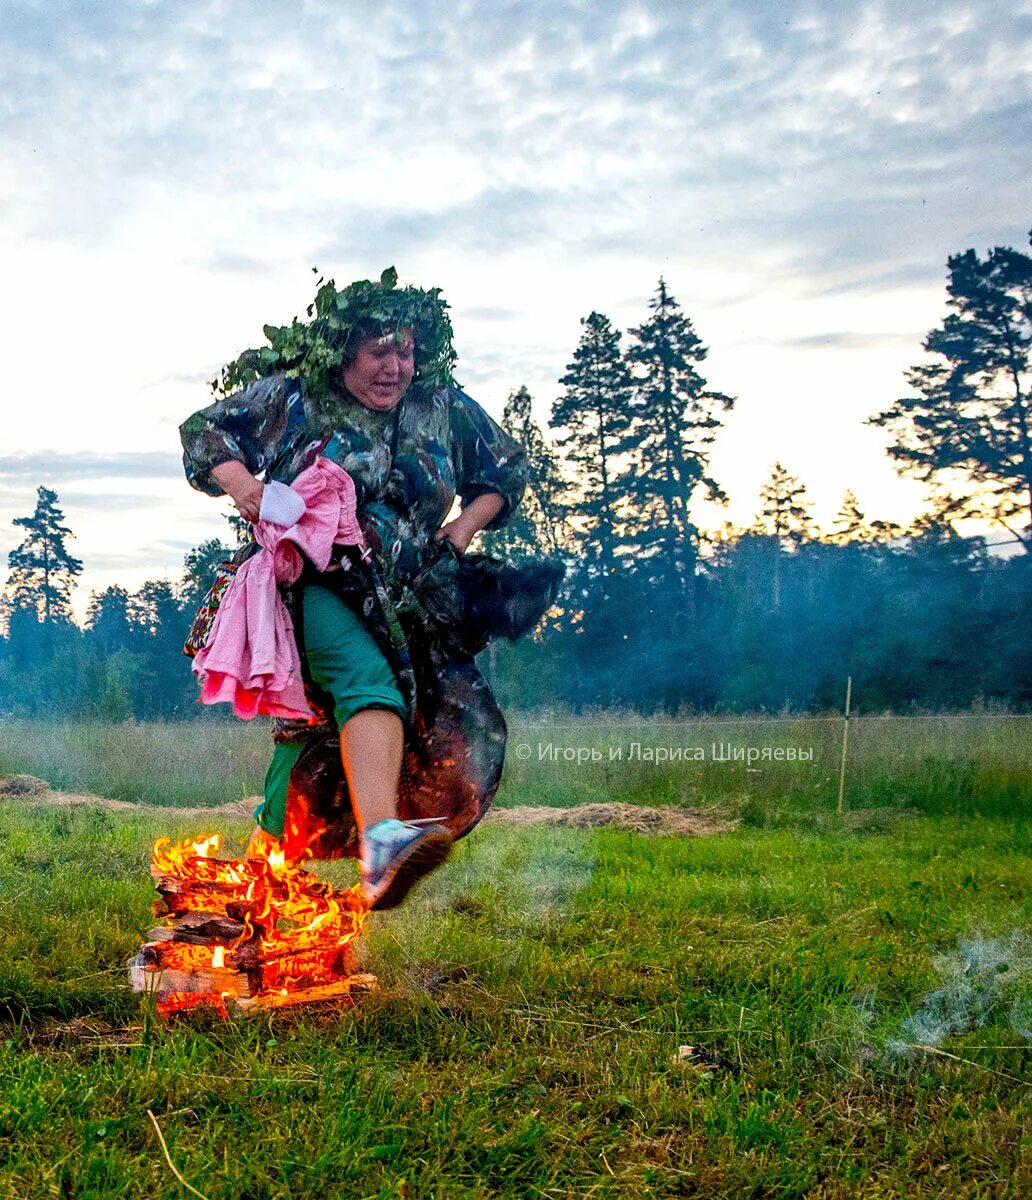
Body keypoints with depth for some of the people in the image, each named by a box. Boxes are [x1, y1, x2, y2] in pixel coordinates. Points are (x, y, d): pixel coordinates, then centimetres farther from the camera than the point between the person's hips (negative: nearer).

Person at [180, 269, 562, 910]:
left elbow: (508, 466, 22)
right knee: (368, 680, -33)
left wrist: (463, 527, 8)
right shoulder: (291, 396, 2)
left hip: (408, 597, 6)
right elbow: (203, 430, 10)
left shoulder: (444, 408, 10)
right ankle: (382, 842, -51)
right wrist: (237, 479, -10)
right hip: (316, 586, -5)